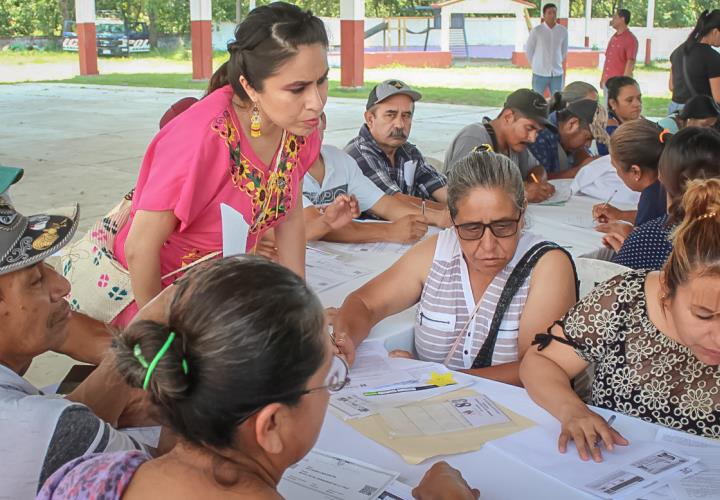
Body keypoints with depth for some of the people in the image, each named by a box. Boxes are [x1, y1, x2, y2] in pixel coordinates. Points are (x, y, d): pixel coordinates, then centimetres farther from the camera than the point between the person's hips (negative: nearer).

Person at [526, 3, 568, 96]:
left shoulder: (563, 30, 1)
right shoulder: (536, 30, -8)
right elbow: (528, 49, 3)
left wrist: (556, 65, 15)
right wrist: (535, 65, 8)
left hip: (557, 74, 3)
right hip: (540, 74, -3)